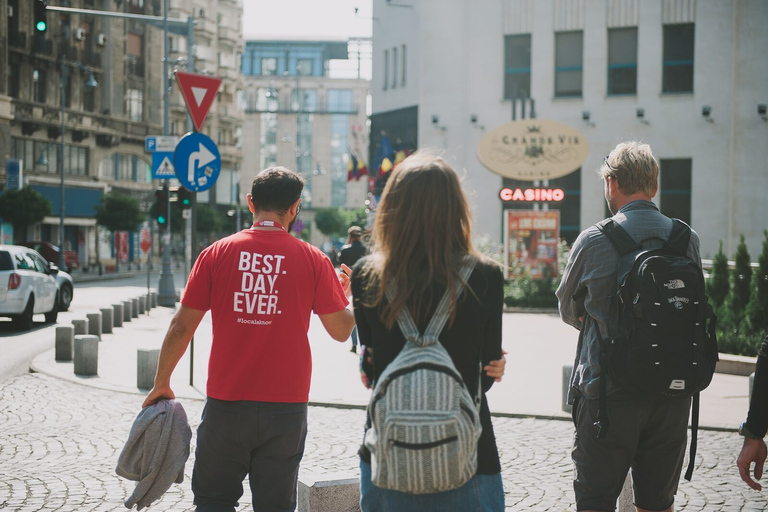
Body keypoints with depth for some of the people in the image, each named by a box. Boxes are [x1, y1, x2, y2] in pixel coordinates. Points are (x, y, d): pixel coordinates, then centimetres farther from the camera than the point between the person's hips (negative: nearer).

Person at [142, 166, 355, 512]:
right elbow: (340, 330, 1)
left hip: (226, 405, 0)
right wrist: (349, 298, 22)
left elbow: (181, 327, -1)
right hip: (286, 407, 0)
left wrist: (161, 385, 12)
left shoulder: (217, 254, -3)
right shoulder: (312, 259, -4)